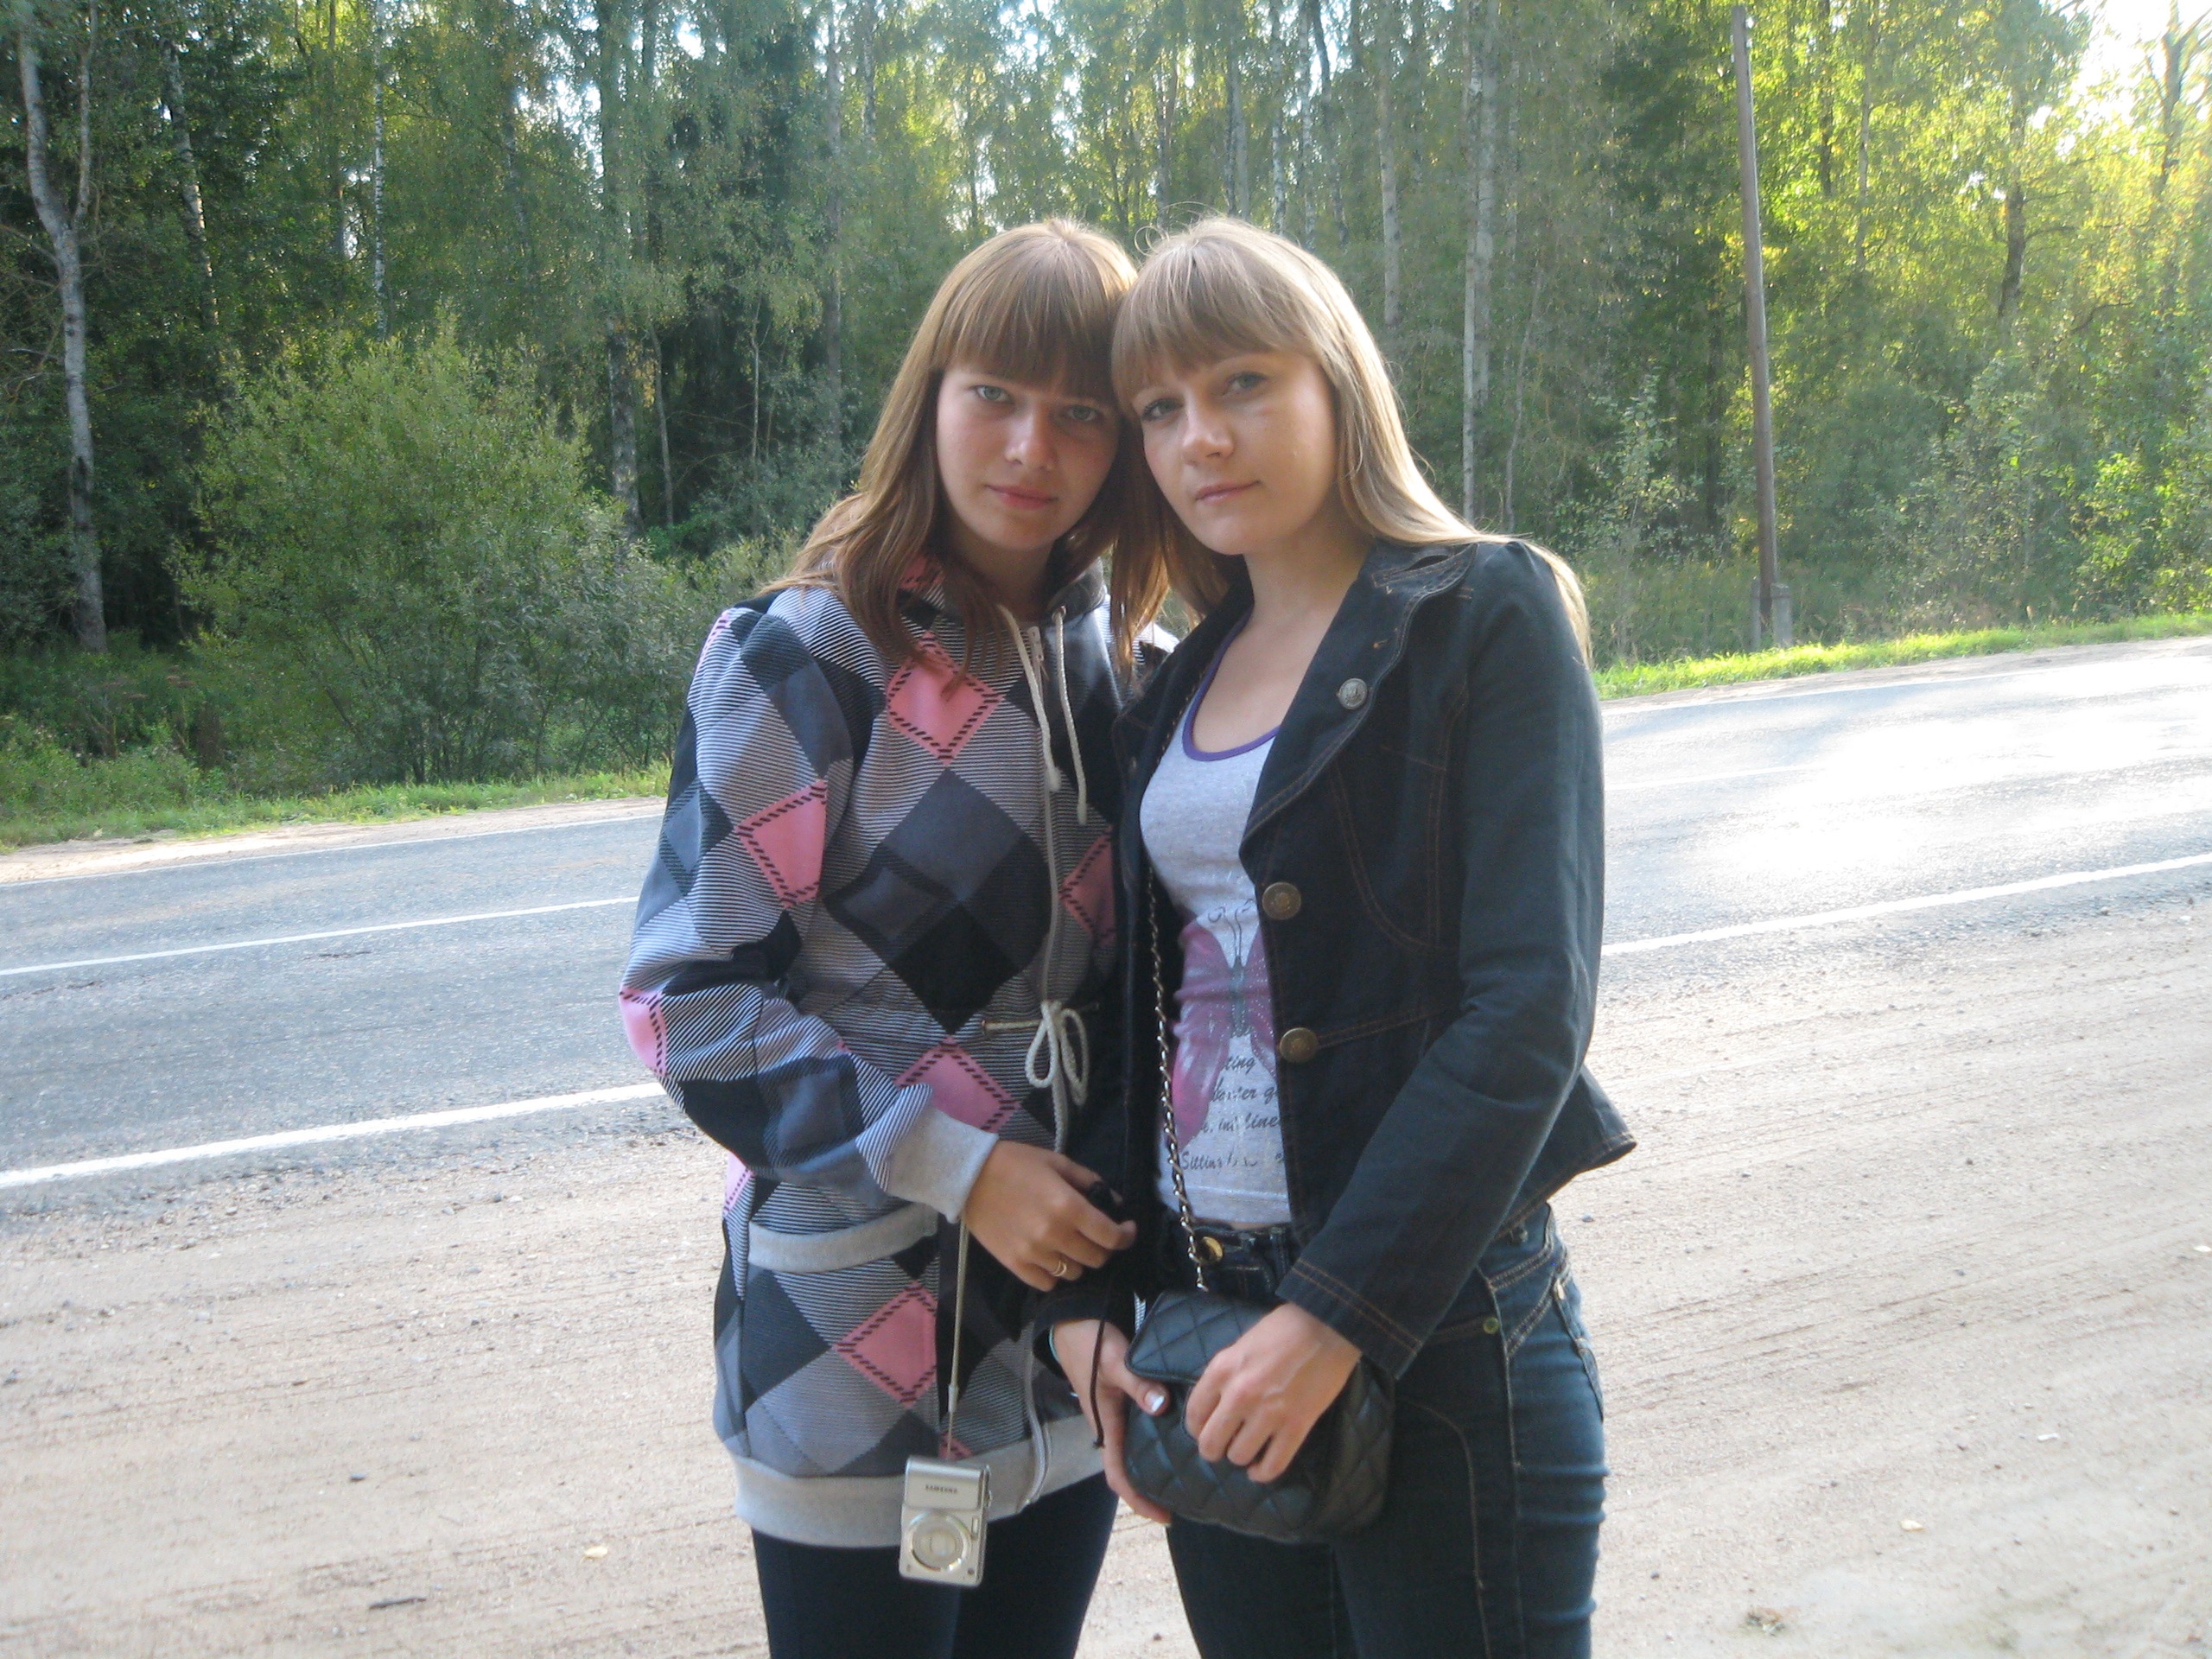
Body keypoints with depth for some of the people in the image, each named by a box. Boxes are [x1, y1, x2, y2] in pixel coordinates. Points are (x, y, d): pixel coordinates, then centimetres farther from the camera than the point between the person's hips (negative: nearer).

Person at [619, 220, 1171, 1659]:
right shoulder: (804, 660, -11)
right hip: (859, 1337, -5)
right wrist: (954, 1164, -18)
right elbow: (690, 994, -13)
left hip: (1068, 1326, 5)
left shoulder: (1117, 666, 6)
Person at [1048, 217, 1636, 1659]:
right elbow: (1142, 1001, 11)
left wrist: (1339, 1316, -19)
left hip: (1438, 1323, -6)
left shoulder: (1487, 613, -7)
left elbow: (1530, 1008, -15)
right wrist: (1084, 1296, 1)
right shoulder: (1183, 686, 11)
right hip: (1200, 1315, 6)